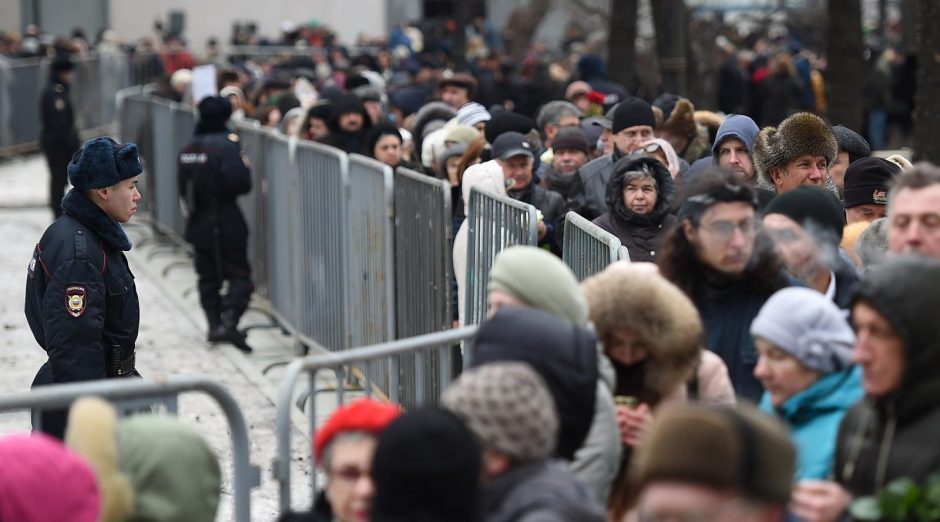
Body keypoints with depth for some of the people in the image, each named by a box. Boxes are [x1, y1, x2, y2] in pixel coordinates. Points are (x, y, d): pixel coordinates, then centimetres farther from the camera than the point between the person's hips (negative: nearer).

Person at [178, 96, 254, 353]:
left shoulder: (188, 149, 6)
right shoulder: (227, 145, -16)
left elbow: (183, 187, 13)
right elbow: (239, 183, -23)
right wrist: (245, 166, -5)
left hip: (199, 224, 6)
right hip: (227, 224, -6)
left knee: (208, 276, 15)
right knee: (238, 274, -1)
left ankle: (214, 323, 15)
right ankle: (229, 321, -19)